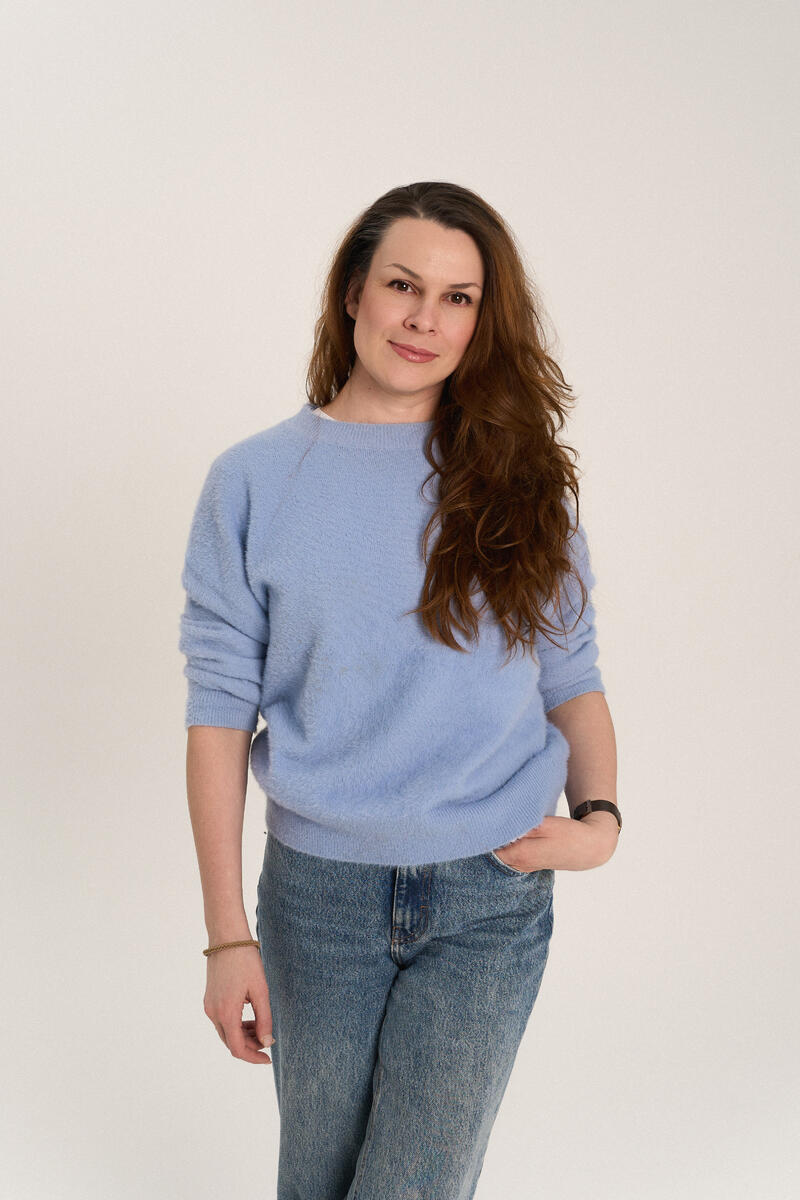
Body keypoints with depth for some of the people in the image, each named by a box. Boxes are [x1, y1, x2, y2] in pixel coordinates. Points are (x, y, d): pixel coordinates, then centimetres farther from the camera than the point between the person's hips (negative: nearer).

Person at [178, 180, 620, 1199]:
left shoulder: (519, 480, 1)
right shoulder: (253, 482, -3)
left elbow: (571, 678, 7)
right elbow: (220, 709, -4)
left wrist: (599, 819, -11)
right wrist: (227, 933, -6)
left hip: (492, 896, 0)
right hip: (318, 890, 0)